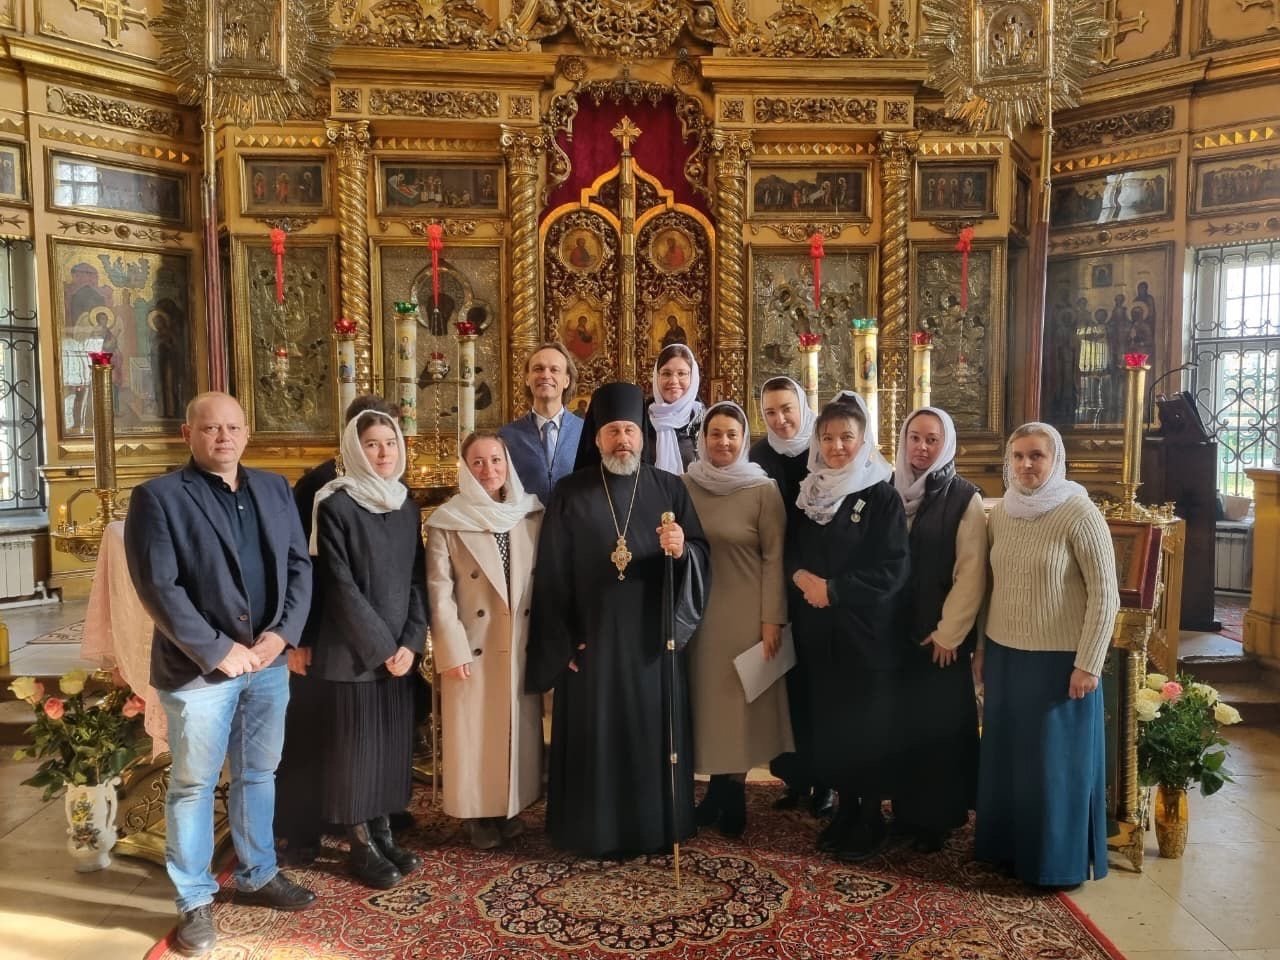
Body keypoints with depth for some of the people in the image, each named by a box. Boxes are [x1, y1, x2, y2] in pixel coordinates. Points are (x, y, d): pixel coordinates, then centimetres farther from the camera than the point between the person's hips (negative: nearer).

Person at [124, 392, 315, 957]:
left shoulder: (274, 489, 8)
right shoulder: (157, 497, -7)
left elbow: (299, 565, 6)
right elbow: (158, 587, -14)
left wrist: (282, 633, -7)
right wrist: (217, 650, -16)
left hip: (270, 662, 5)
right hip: (198, 668, -4)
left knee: (258, 775, 17)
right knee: (193, 785, 8)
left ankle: (258, 876, 35)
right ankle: (195, 901, 24)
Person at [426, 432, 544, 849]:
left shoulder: (533, 513, 4)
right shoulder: (448, 521, -5)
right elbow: (438, 591, -8)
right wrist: (452, 650, -13)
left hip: (523, 644, 3)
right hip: (474, 646, -3)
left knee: (520, 729, 12)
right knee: (474, 733, 5)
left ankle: (512, 807, 27)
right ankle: (479, 815, 20)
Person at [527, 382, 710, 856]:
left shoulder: (669, 489, 3)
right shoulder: (569, 494, 0)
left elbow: (701, 554, 0)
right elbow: (551, 573, -1)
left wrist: (682, 550, -23)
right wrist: (563, 641, -5)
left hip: (651, 637, 1)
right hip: (591, 638, -1)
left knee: (654, 733, 8)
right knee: (594, 736, 5)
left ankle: (656, 827, 23)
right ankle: (596, 830, 20)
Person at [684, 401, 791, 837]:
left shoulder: (763, 489, -7)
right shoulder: (684, 486, 1)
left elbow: (774, 558, -7)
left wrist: (772, 619, -11)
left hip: (745, 612, -3)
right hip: (696, 610, 3)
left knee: (740, 700, 6)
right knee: (706, 698, 10)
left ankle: (732, 790, 22)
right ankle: (720, 787, 25)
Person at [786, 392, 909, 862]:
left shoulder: (882, 495, -9)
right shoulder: (809, 492, 7)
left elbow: (893, 569, -14)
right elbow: (791, 550, 11)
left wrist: (832, 588, -17)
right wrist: (802, 576, -10)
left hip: (866, 631, -5)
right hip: (818, 631, 5)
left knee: (867, 724, 3)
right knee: (828, 721, 10)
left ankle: (871, 816, 19)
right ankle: (846, 808, 25)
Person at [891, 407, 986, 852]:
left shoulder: (964, 498, -7)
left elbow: (971, 573, -11)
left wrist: (948, 631, -14)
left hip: (941, 633, -4)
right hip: (894, 629, 4)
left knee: (940, 724, 5)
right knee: (901, 720, 11)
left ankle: (939, 816, 18)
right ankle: (906, 810, 24)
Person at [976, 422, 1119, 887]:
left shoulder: (1080, 514, -14)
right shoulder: (1001, 513, 3)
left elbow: (1105, 595, -14)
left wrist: (1087, 665, -15)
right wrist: (981, 647, 12)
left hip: (1058, 661, -6)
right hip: (1005, 656, 6)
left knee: (1056, 761, 7)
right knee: (1005, 754, 16)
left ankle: (1059, 860, 25)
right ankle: (1005, 844, 33)